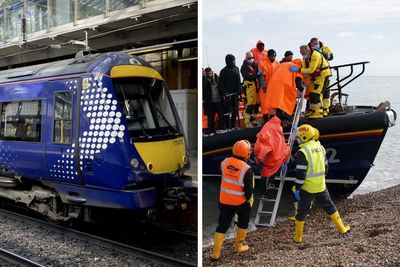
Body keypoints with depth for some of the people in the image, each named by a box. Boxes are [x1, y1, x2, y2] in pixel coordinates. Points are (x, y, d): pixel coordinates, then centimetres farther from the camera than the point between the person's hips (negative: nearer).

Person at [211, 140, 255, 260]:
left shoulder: (224, 162, -9)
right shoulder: (247, 169, -22)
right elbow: (249, 189, -17)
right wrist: (248, 198, 2)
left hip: (225, 200, 4)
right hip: (241, 201, -4)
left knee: (222, 225, 11)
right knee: (243, 223, 23)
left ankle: (216, 252, 10)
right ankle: (239, 245, 35)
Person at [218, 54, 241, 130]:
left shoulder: (236, 68, 10)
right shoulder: (224, 71, -9)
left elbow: (238, 81, 15)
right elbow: (220, 84, -12)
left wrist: (240, 91, 9)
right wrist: (225, 93, -18)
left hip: (235, 94, 7)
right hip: (228, 94, -6)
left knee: (235, 111, 10)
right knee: (227, 112, -3)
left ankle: (232, 126, 21)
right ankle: (228, 128, 2)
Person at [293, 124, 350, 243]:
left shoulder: (302, 152, -19)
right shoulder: (320, 147, 4)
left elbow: (300, 173, -19)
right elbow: (325, 166, 14)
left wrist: (297, 189, -11)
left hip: (307, 188, -6)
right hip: (321, 186, 6)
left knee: (302, 212, 7)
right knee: (329, 206, 22)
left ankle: (298, 237, 15)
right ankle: (342, 228, 31)